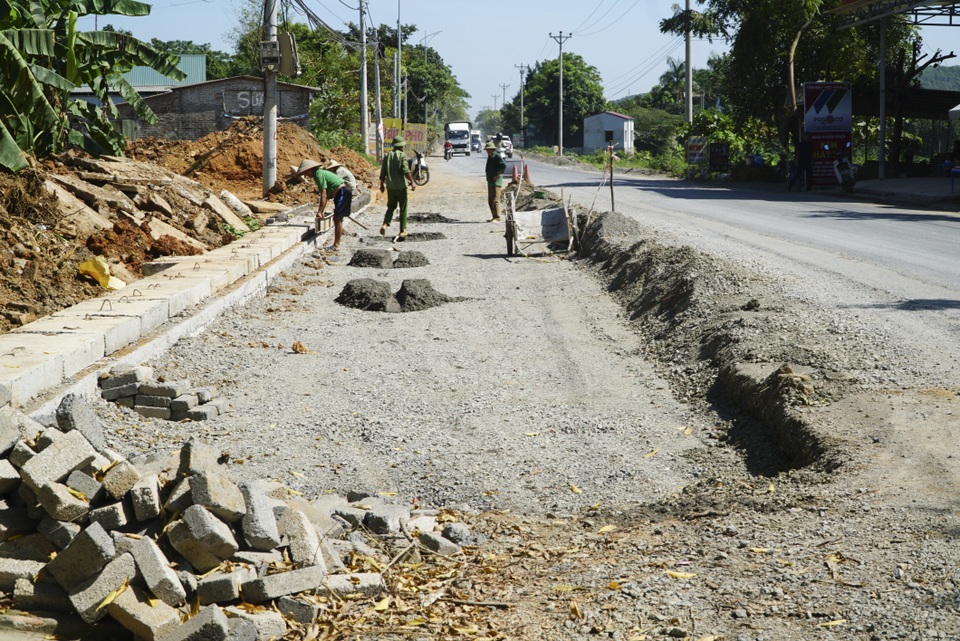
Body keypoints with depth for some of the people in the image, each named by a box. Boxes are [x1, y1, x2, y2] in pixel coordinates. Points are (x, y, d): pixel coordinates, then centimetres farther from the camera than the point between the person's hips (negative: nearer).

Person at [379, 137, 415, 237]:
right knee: (403, 209, 6)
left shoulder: (387, 156, 7)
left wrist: (382, 185, 17)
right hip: (401, 186, -4)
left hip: (390, 187, 4)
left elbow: (382, 172, 8)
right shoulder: (402, 155, -8)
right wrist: (412, 182, -14)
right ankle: (403, 231, 6)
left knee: (391, 207, 16)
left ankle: (385, 224, -6)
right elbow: (406, 171, -19)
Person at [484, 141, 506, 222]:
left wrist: (497, 176, -22)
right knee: (490, 200, 12)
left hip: (496, 181, -10)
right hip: (490, 181, 10)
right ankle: (494, 217, 18)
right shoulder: (490, 156, 15)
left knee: (495, 200, -13)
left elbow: (504, 166, -26)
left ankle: (497, 218, -13)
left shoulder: (497, 156, -13)